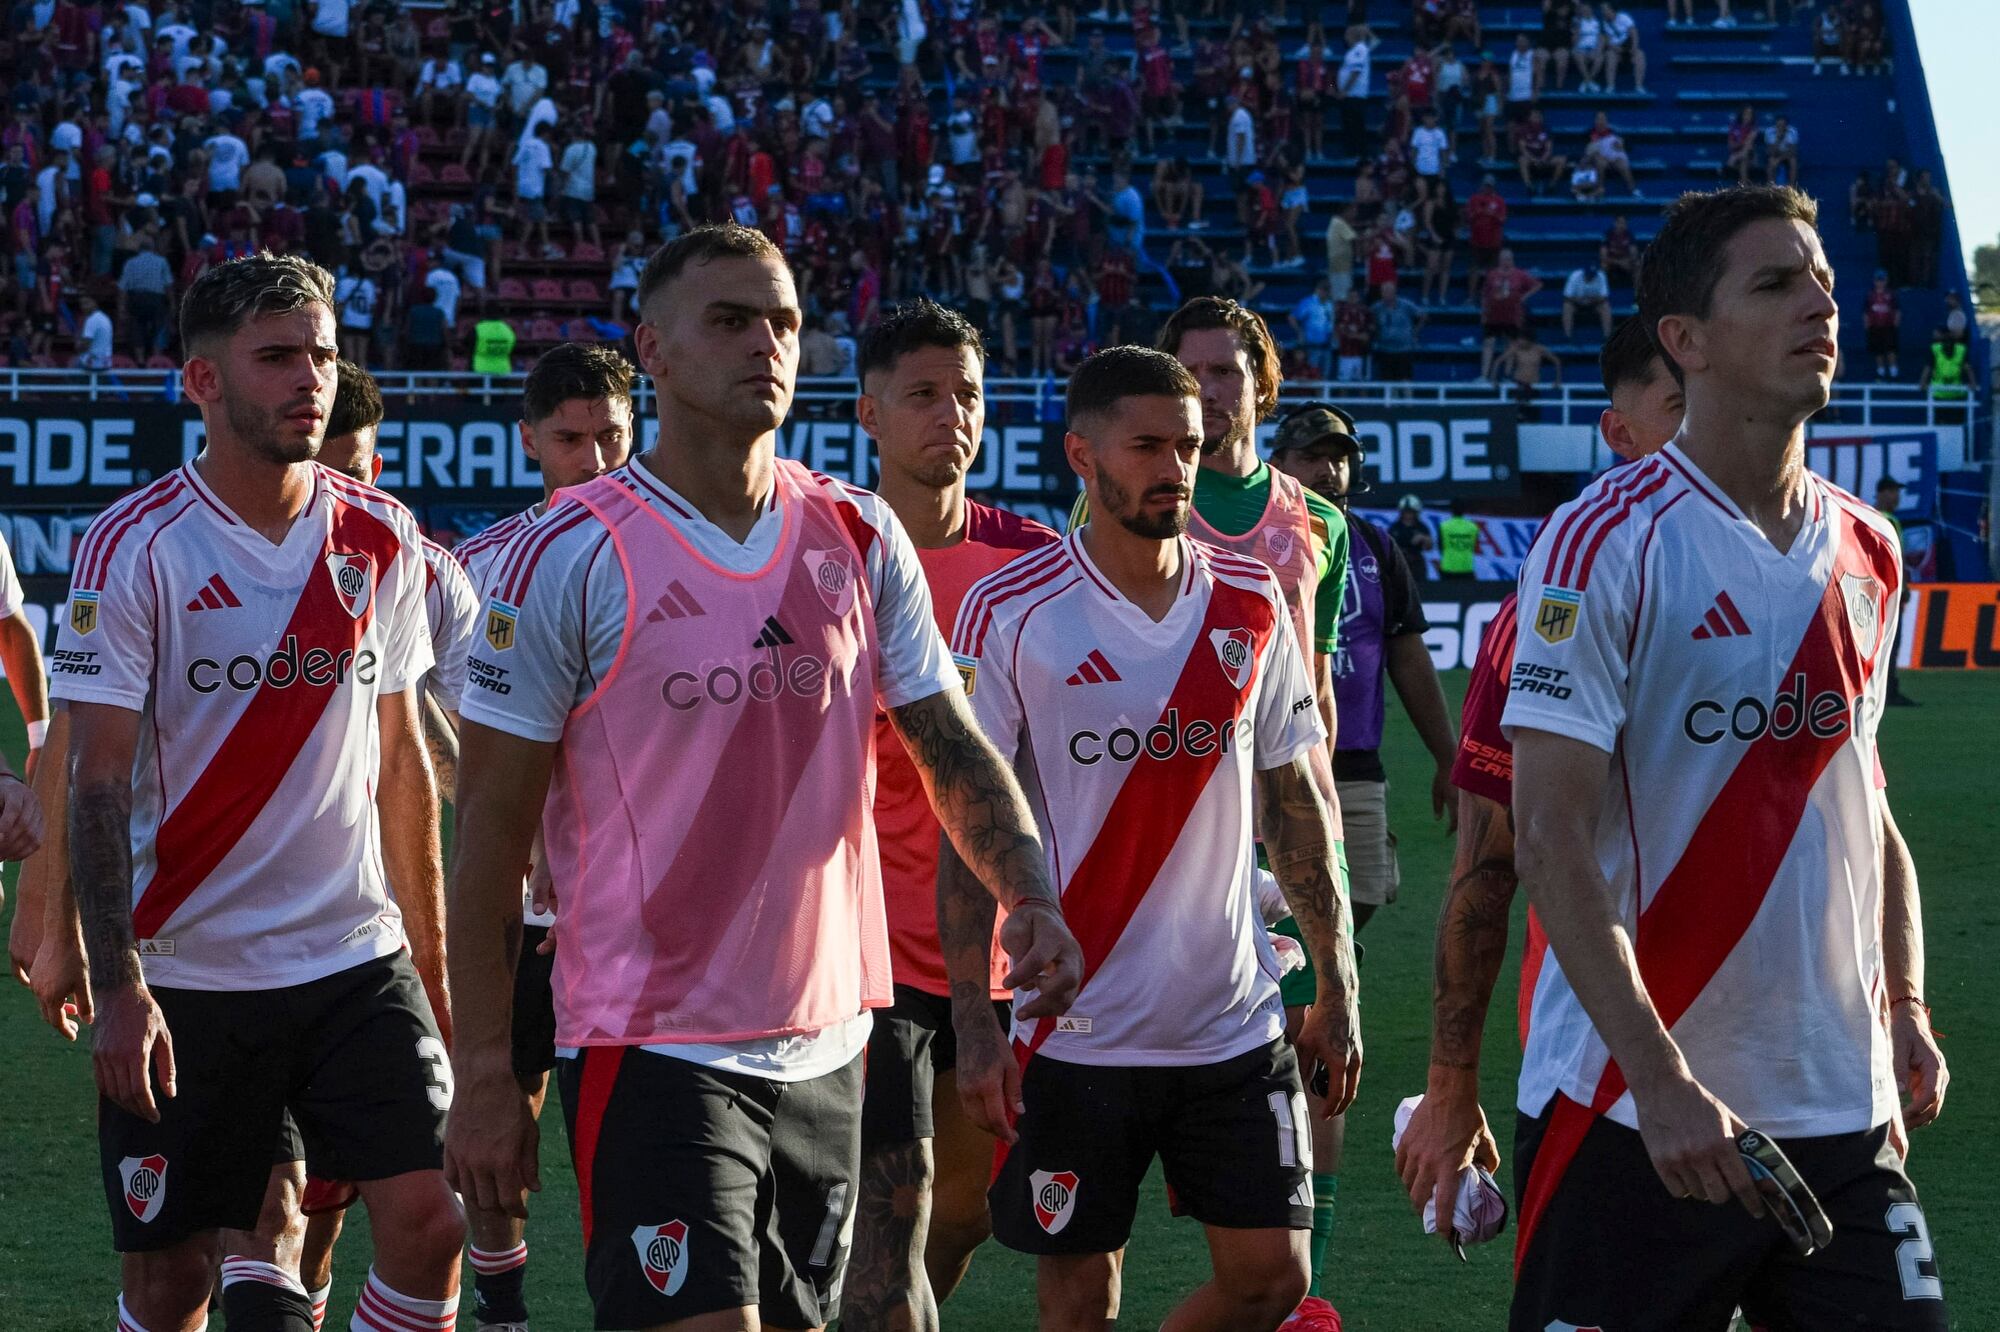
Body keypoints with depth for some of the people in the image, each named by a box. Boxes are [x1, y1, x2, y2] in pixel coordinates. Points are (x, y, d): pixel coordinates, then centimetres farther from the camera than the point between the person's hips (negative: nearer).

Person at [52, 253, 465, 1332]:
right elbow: (98, 785, -10)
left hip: (359, 960, 3)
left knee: (428, 1221, -9)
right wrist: (117, 988, -17)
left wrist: (430, 959, 13)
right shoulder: (135, 550, -8)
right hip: (184, 972, -3)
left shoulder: (382, 541, 6)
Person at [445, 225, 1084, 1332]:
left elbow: (950, 745, 10)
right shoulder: (568, 557, -8)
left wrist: (1029, 894, -10)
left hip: (826, 1052, 6)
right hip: (651, 1057, -6)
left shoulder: (860, 539, 7)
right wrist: (484, 1073, -9)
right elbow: (491, 827, -6)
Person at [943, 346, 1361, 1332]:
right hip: (1075, 1026, -4)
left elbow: (1295, 801, 12)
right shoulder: (1010, 614, -6)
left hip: (1235, 1020, 4)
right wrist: (973, 1021, -11)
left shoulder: (1253, 605, 6)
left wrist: (1337, 987, 9)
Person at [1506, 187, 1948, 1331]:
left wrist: (1904, 1008, 10)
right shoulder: (1608, 542, -10)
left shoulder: (1867, 552, 11)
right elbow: (1552, 839, -15)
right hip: (1635, 1115, -6)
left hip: (1842, 1113, 6)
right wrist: (1660, 1083, -21)